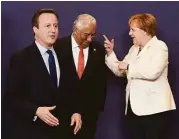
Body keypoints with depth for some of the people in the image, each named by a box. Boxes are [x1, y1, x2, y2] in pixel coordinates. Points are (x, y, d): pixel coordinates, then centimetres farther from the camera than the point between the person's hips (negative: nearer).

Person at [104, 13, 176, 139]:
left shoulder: (159, 46, -7)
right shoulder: (134, 49, 15)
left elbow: (152, 72, -24)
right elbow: (120, 71, 18)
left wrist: (128, 66, -13)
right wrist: (110, 53, 7)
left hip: (154, 108, -7)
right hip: (134, 106, 7)